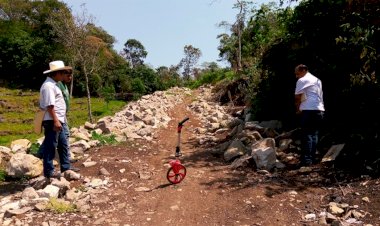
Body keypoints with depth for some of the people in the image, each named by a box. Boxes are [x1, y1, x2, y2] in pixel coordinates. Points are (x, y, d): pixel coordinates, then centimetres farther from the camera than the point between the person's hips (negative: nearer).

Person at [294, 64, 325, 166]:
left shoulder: (302, 80, -2)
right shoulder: (317, 80, 23)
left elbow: (297, 97, -5)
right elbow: (320, 96, 23)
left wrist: (298, 109, 9)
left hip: (309, 110, -8)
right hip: (320, 110, 8)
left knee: (306, 135, -5)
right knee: (314, 135, 11)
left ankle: (306, 160, -6)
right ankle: (312, 159, 14)